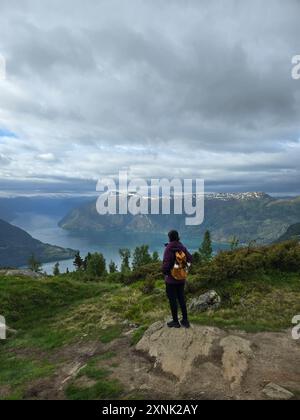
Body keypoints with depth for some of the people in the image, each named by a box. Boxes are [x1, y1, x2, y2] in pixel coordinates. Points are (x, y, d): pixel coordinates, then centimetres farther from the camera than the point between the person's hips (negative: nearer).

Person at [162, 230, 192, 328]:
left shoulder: (169, 248, -19)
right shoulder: (182, 247, -1)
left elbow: (166, 262, -23)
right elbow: (190, 258, 3)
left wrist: (164, 272, -6)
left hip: (171, 279, -6)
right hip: (181, 278, 6)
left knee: (172, 300, 6)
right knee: (181, 298, 16)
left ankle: (175, 321, 16)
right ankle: (185, 320, 23)